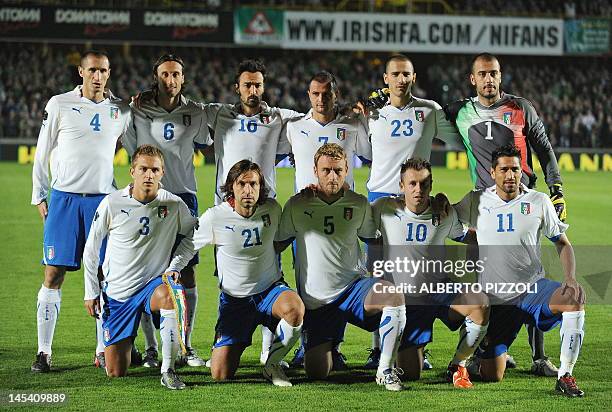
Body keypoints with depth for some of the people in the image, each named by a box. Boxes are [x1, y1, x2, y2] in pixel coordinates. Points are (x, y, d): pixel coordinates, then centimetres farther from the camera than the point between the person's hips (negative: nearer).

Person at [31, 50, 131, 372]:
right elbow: (42, 153, 6)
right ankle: (44, 352, 1)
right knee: (54, 275, -4)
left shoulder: (121, 111, 7)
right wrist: (39, 197, 4)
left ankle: (103, 351, 9)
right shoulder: (59, 105, 1)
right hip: (64, 198, -2)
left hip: (103, 199, 2)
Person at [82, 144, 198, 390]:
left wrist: (175, 266, -2)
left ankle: (168, 370, -30)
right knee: (115, 373, 0)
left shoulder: (174, 204, -7)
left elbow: (193, 234, 12)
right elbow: (91, 249, 4)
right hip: (116, 293, 1)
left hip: (154, 283, 0)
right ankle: (110, 347, 39)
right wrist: (91, 292, 6)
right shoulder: (112, 204, -9)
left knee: (171, 294, -41)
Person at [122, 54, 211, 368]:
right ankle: (150, 347, 6)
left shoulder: (195, 113, 5)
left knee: (187, 272, -1)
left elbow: (208, 143, 20)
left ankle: (186, 345, 8)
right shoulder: (138, 111, 0)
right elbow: (131, 148, 12)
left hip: (183, 195, 1)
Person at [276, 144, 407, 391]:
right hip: (315, 300, 0)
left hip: (353, 287, 0)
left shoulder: (359, 204, 4)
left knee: (394, 296, -33)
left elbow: (374, 240, 17)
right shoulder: (297, 206, 0)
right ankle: (326, 346, 32)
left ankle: (386, 370, -19)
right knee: (316, 373, -8)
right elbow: (277, 245, 10)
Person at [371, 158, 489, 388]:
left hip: (440, 291, 1)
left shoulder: (445, 214, -2)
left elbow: (464, 235, 16)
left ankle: (458, 366, -8)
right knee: (409, 375, -7)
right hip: (407, 300, -1)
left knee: (480, 305, -33)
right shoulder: (385, 209, -7)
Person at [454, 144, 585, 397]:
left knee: (575, 298, -33)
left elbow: (563, 244, 6)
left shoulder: (539, 202, 1)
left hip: (532, 288, 0)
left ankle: (565, 376, -22)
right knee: (492, 376, -4)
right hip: (494, 298, 0)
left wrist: (570, 280, -10)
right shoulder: (476, 201, 2)